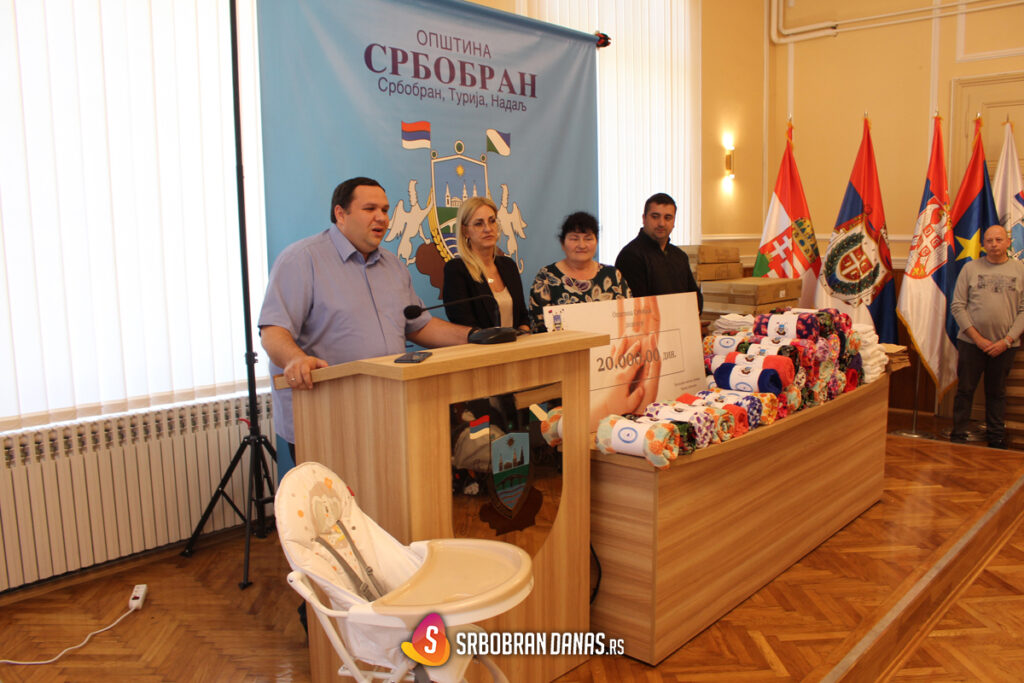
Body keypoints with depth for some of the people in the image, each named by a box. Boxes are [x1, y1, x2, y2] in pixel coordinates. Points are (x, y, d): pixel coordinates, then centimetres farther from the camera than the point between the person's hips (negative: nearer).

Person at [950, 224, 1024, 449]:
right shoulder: (971, 268, 1)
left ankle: (996, 438, 22)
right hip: (971, 343, -1)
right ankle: (958, 436, 14)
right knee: (965, 390, 4)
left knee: (997, 393, 11)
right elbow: (958, 306, -2)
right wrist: (977, 338, -9)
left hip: (1004, 345, 1)